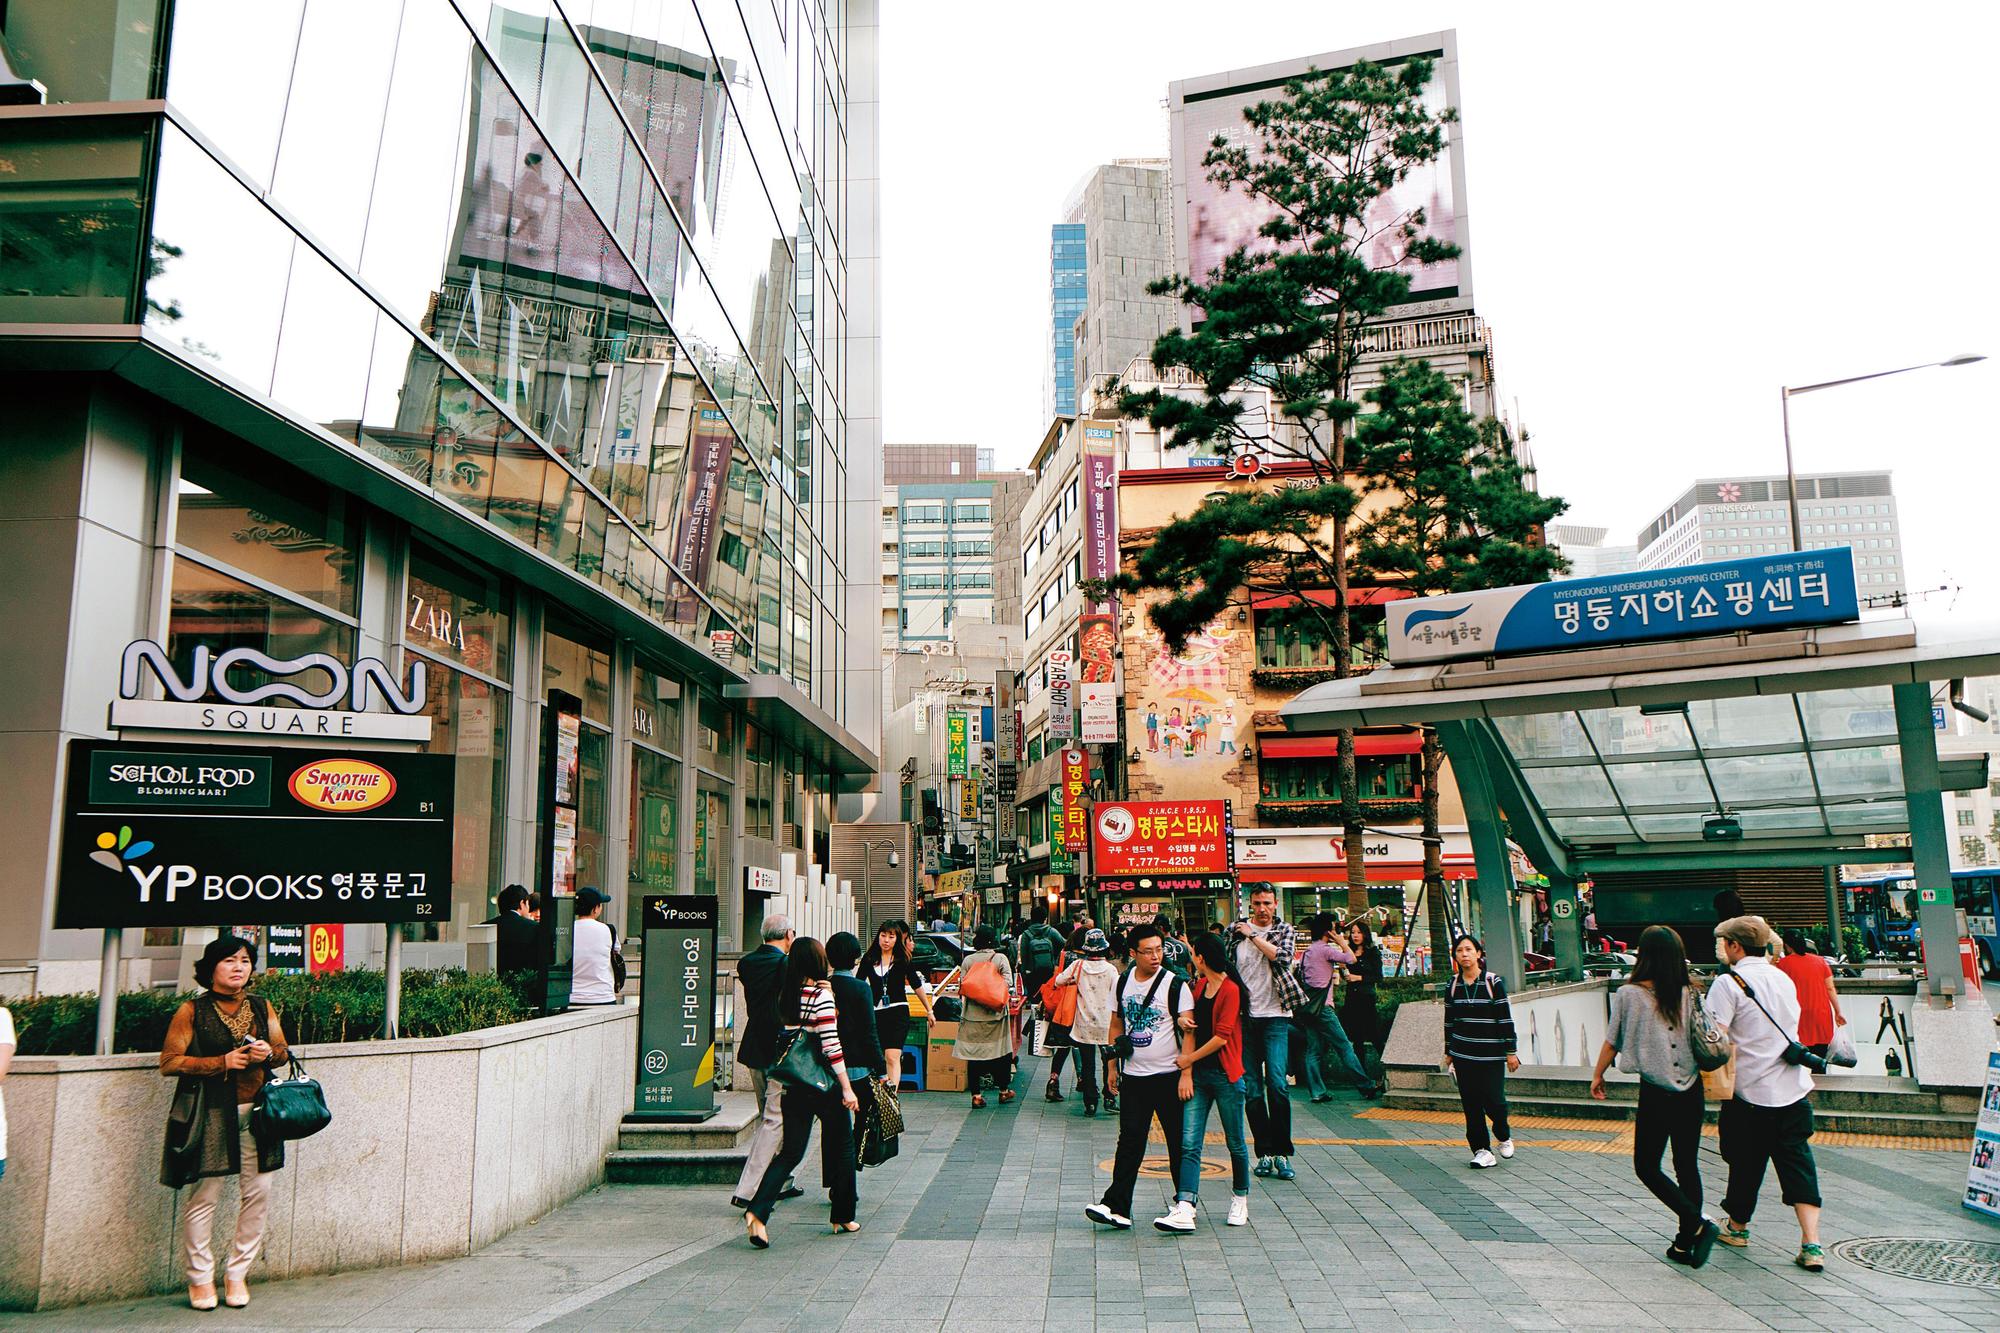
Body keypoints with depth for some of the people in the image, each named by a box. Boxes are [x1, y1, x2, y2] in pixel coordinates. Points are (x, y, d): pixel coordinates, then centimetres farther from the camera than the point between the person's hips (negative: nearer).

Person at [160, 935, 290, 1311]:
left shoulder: (262, 1007, 11)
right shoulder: (192, 1011, -2)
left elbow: (283, 1050, 19)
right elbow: (169, 1062, -6)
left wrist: (269, 1053, -5)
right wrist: (223, 1062, -15)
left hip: (255, 1110, 4)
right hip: (212, 1113, -4)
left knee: (258, 1192, 3)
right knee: (206, 1195, -1)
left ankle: (237, 1273, 17)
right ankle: (200, 1278, 16)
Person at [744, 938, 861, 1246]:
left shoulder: (786, 997, 5)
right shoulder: (822, 996, -15)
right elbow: (831, 1047, -19)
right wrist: (847, 1088, -16)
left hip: (793, 1083, 6)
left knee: (790, 1151, 8)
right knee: (842, 1147, 13)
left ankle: (758, 1211, -11)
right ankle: (843, 1217, 23)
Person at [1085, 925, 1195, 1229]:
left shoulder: (1175, 985, -9)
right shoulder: (1123, 982, 6)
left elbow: (1188, 1031, -11)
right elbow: (1117, 1026, 16)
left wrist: (1186, 1073, -18)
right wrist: (1112, 1066, 13)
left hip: (1169, 1075, -3)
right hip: (1133, 1076, 4)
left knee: (1179, 1143, 7)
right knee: (1129, 1141, -1)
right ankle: (1117, 1207, -3)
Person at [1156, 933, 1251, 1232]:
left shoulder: (1230, 990, -12)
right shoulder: (1199, 985, 12)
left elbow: (1221, 1036, -16)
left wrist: (1190, 1058, -10)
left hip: (1225, 1075, -6)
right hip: (1199, 1074, 7)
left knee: (1235, 1142, 9)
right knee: (1189, 1143, -5)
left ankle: (1240, 1199, 28)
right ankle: (1185, 1208, -12)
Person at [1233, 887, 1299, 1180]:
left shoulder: (1285, 930, 5)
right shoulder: (1235, 930, 8)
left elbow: (1283, 957, -15)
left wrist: (1253, 935, -9)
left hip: (1275, 1015, -2)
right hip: (1244, 1016, 2)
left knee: (1277, 1084, -11)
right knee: (1251, 1090, 2)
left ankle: (1281, 1152, -1)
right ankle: (1264, 1152, 11)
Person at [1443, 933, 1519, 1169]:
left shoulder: (1493, 983, -5)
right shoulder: (1452, 986, 5)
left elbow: (1506, 1019, -4)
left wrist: (1511, 1052, -5)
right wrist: (1448, 1052, 15)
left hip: (1491, 1054, -3)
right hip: (1463, 1055, 3)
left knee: (1493, 1100, -6)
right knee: (1471, 1104, 2)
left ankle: (1504, 1136, 24)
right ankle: (1482, 1150, 10)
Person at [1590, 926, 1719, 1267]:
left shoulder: (1628, 994, -10)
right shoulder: (1691, 994, -1)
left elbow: (1612, 1041, -1)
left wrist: (1598, 1074, 15)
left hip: (1655, 1093, -4)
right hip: (1691, 1089, 4)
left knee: (1646, 1167, 8)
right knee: (1688, 1166, 13)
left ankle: (1697, 1225, -8)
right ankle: (1685, 1245, 16)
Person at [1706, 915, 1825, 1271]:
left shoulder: (1728, 982, -12)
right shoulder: (1783, 978, 11)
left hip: (1751, 1091, -5)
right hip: (1794, 1088, 6)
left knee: (1746, 1161, 11)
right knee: (1798, 1162, 5)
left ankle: (1737, 1226, 29)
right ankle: (1811, 1245, -4)